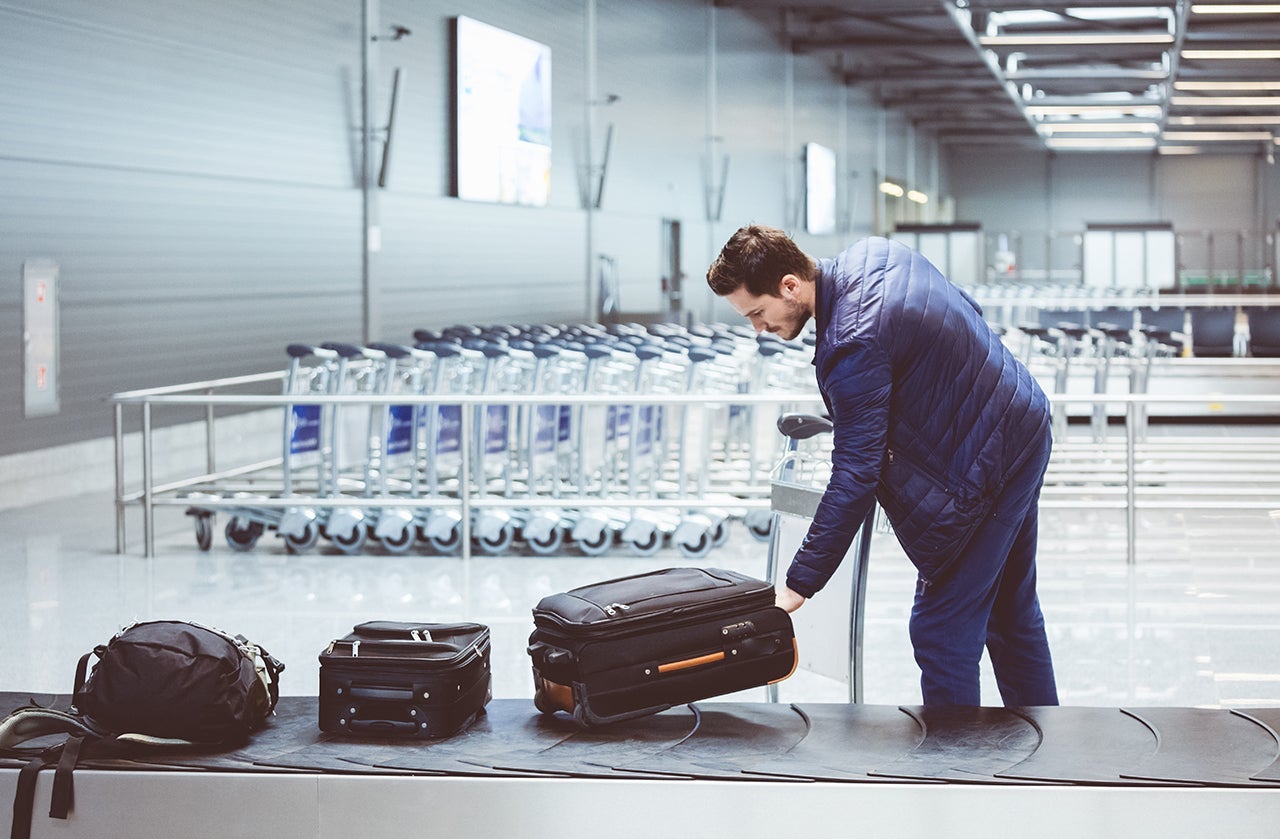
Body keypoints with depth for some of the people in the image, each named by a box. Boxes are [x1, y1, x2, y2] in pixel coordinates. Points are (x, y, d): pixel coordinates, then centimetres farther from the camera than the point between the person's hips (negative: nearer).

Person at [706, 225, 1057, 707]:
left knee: (941, 630, -2)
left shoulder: (854, 346, -28)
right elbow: (967, 311, 15)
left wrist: (798, 586, -24)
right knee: (1012, 611, 22)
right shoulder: (873, 254, -1)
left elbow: (855, 478, -28)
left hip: (982, 475, -10)